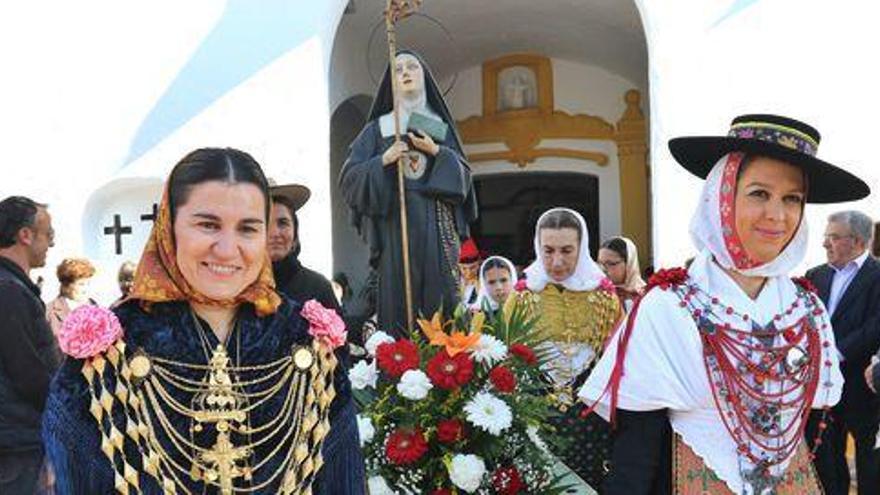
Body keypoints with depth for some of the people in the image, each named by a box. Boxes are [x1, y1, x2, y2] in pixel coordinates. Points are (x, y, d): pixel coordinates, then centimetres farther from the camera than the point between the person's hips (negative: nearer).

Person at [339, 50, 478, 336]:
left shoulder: (440, 127, 16)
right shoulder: (377, 128, 12)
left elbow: (464, 177, 8)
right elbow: (349, 177, 4)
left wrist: (436, 152, -7)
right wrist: (384, 160, -11)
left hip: (436, 228, 1)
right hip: (395, 224, -1)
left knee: (440, 301, -7)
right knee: (399, 302, -9)